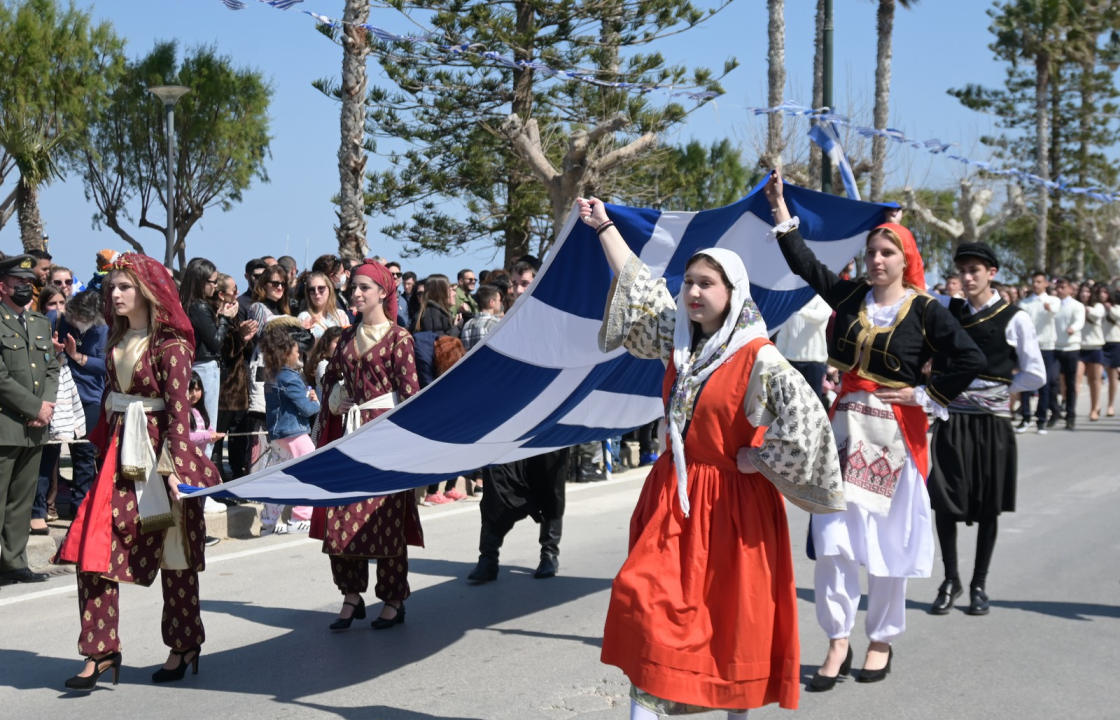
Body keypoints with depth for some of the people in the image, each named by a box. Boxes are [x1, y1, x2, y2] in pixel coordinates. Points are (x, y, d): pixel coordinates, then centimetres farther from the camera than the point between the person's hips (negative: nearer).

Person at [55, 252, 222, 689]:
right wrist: (106, 450, 15)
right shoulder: (118, 340, 10)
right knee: (93, 548, -4)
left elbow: (179, 409, -16)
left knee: (172, 554, 7)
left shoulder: (170, 345, -12)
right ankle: (101, 651, 3)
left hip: (159, 454, -6)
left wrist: (175, 467, -22)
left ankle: (184, 647, 22)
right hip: (121, 453, 7)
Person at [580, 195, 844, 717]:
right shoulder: (679, 341, 6)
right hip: (672, 497, 6)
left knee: (733, 617, 3)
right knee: (645, 600, -4)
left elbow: (805, 417, -25)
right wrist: (604, 227, 21)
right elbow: (637, 286, 17)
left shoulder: (757, 359, -14)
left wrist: (762, 460, -16)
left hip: (729, 504, -6)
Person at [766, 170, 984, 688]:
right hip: (846, 426, 3)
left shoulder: (925, 311, -5)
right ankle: (838, 642, 4)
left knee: (886, 542, 5)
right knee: (833, 536, -4)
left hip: (895, 432, -3)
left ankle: (882, 641, 20)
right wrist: (780, 206, 3)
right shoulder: (850, 296, 6)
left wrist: (924, 395, -8)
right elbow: (803, 262, 7)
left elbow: (971, 361, -8)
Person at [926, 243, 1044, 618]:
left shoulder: (1013, 319, -2)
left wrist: (997, 389, -1)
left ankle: (979, 585, 18)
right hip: (951, 419, 2)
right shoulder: (946, 311, 7)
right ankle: (950, 580, 15)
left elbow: (1035, 375, -2)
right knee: (944, 501, -1)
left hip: (992, 421, -2)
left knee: (988, 506, 5)